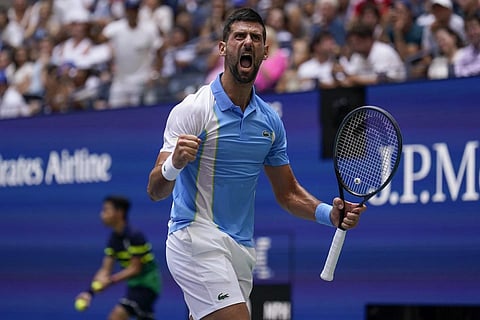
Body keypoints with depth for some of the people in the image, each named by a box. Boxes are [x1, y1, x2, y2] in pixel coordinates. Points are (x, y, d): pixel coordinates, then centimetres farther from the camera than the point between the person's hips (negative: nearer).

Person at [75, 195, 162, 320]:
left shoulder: (135, 236, -21)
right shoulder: (114, 239, 2)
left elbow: (135, 268, -19)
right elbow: (105, 270, 0)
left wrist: (111, 280, -27)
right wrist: (90, 291, -13)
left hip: (147, 284, -9)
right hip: (135, 284, 9)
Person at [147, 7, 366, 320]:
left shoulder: (270, 120, 11)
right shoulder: (193, 109, -8)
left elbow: (288, 193, 19)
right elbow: (156, 191, -12)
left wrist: (330, 213, 0)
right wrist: (174, 164, -35)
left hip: (242, 248, 7)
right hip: (197, 238, -7)